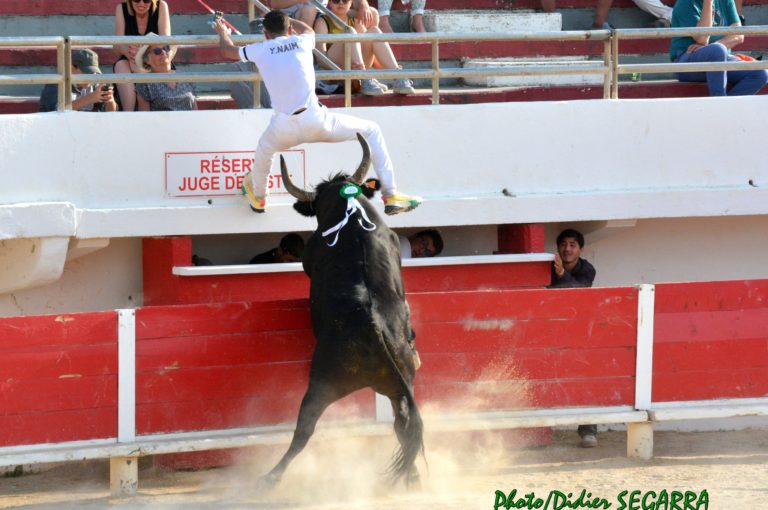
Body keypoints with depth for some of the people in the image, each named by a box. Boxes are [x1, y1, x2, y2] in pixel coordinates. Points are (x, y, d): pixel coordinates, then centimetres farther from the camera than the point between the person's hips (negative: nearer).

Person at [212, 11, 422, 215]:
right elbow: (308, 30, 41)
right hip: (316, 121, -1)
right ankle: (390, 195, 8)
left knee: (264, 148, 36)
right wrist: (286, 19, 58)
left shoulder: (260, 50, 12)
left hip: (284, 128, 1)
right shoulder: (301, 42, 12)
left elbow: (227, 50, 34)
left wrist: (222, 33, 56)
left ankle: (258, 197, 57)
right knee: (371, 131, 16)